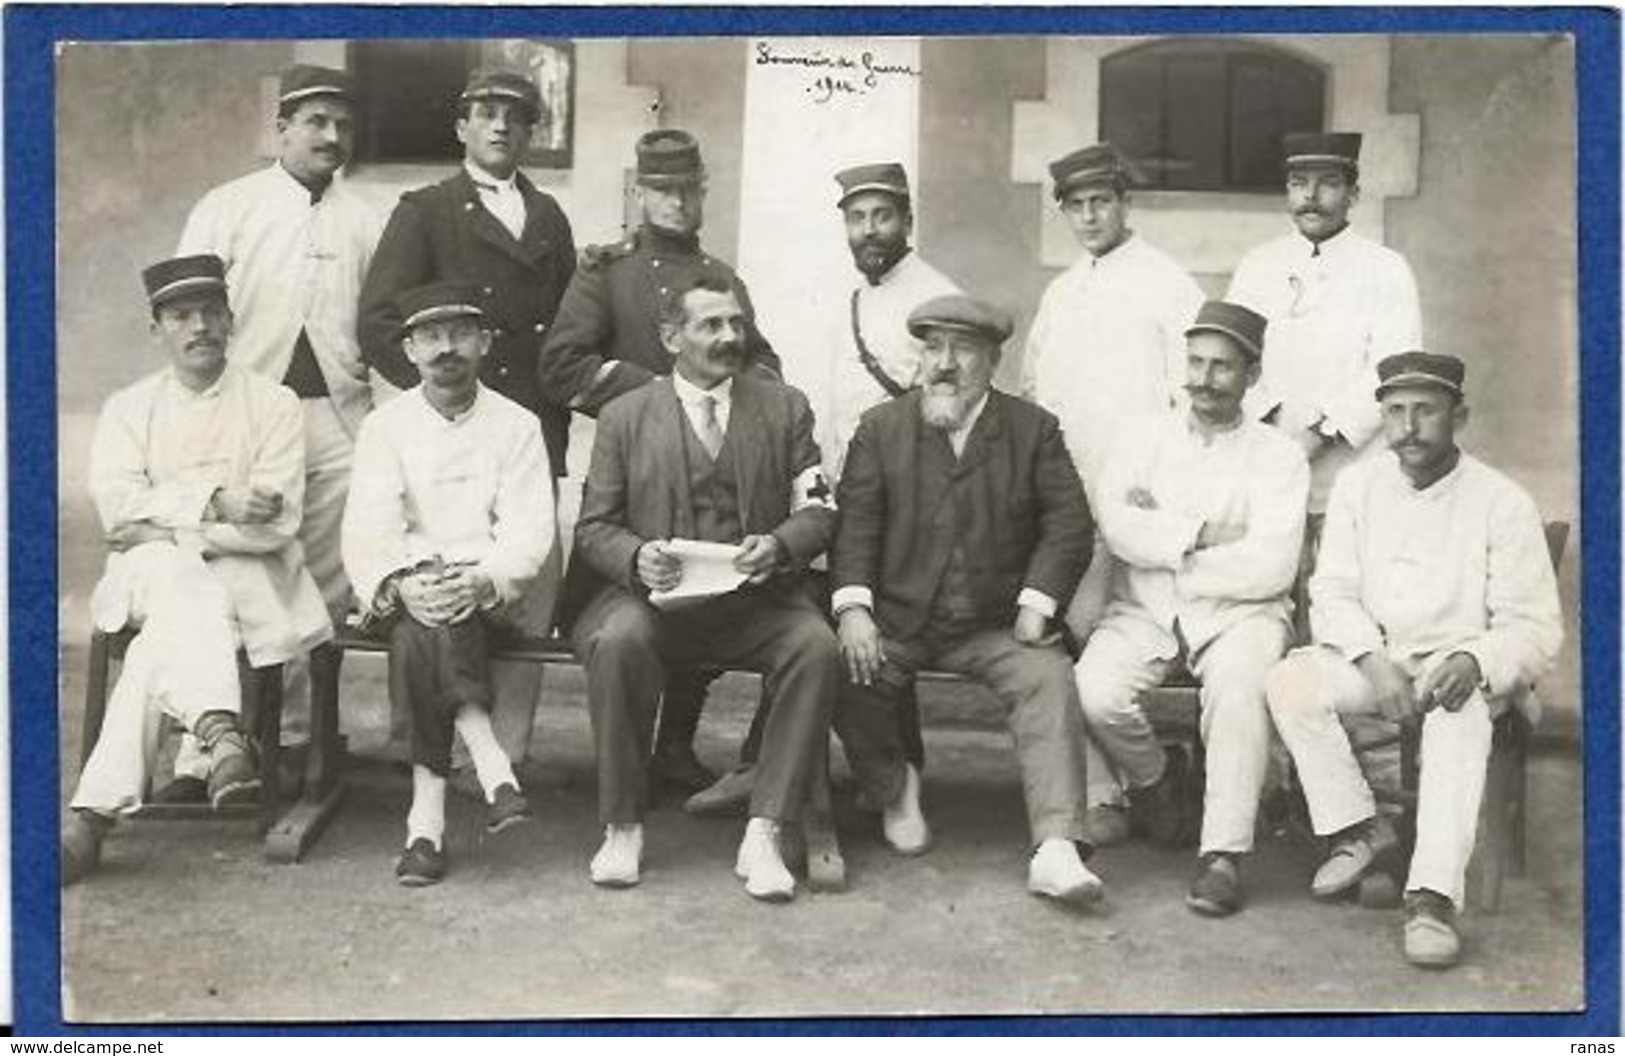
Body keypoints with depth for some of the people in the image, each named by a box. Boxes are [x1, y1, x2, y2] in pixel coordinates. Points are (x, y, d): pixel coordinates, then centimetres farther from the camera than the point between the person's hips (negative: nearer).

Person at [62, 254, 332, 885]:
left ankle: (96, 812, -39)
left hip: (250, 579, -1)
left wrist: (163, 524, -10)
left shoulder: (273, 405, 6)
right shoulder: (129, 408, 14)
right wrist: (217, 504, -17)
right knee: (185, 590, -35)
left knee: (173, 624, -32)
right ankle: (219, 729, -54)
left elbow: (277, 524, -7)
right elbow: (117, 506, -4)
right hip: (151, 574, 1)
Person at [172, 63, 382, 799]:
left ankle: (292, 738, 14)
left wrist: (367, 357, -3)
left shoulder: (363, 223, 11)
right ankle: (204, 755, -4)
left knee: (325, 591, 4)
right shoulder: (226, 208, 5)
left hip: (338, 416, 3)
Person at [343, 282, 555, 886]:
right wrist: (402, 585, -23)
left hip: (491, 593, -1)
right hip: (406, 590, 1)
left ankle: (428, 814, -35)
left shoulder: (516, 426, 8)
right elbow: (369, 529, -2)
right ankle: (492, 769, -37)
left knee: (424, 634, -32)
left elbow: (529, 531, -3)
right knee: (422, 625, -33)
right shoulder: (385, 427, 10)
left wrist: (482, 580, -23)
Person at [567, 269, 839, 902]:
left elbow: (818, 511, 9)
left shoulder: (785, 408, 14)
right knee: (617, 642, -33)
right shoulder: (624, 417, 12)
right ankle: (622, 829, -16)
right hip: (655, 593, -1)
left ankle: (762, 835, -23)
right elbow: (593, 528, 8)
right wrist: (636, 558, -15)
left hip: (757, 600, 1)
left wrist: (778, 546, -14)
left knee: (817, 646, -29)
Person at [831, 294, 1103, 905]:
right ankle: (892, 787, 6)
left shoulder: (1034, 430, 8)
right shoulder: (880, 428, 10)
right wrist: (853, 606, -14)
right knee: (843, 675, -26)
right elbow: (855, 522, 1)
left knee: (1049, 679, -27)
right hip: (896, 619, 1)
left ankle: (1056, 851, -31)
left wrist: (1037, 602, -11)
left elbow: (1067, 522, 2)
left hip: (995, 625, 0)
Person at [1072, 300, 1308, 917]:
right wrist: (1202, 535, -13)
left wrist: (1162, 548, -6)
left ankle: (1223, 856, -31)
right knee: (1094, 689, -26)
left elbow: (1270, 568, -10)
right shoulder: (1146, 437, 12)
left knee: (1239, 682, -35)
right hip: (1146, 611, 2)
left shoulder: (1277, 457, 4)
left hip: (1238, 613, -2)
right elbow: (1114, 523, -6)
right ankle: (1151, 780, 7)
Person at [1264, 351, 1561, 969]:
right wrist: (1373, 660, -18)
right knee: (1290, 681, -24)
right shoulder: (1358, 486, 6)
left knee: (1459, 707, -38)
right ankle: (1356, 829, -8)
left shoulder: (1502, 503, -5)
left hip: (1460, 667, -4)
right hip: (1373, 657, 4)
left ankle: (1433, 897, -42)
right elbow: (1333, 593, 2)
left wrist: (1474, 661, -30)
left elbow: (1535, 626, -8)